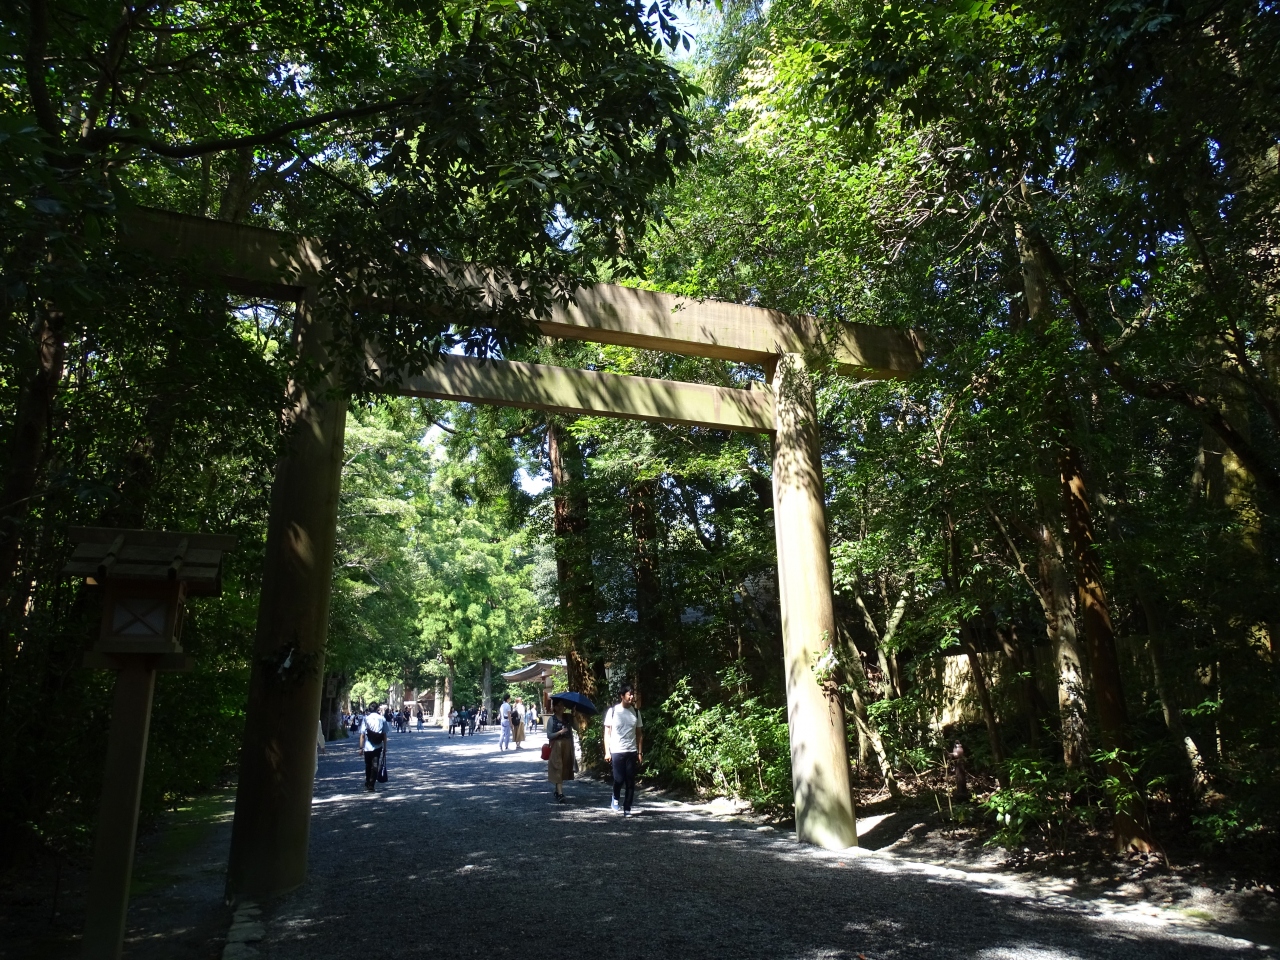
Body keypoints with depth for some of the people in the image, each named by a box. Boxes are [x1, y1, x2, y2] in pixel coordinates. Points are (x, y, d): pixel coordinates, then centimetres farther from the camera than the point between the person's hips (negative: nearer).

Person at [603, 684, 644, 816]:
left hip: (632, 752, 3)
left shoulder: (636, 712, 6)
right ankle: (615, 798, 25)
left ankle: (627, 809, 12)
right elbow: (607, 732, -1)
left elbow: (639, 734, 10)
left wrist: (640, 752, 5)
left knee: (630, 782, 2)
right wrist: (607, 752, -6)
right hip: (617, 751, -3)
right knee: (619, 779, -4)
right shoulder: (612, 711, -4)